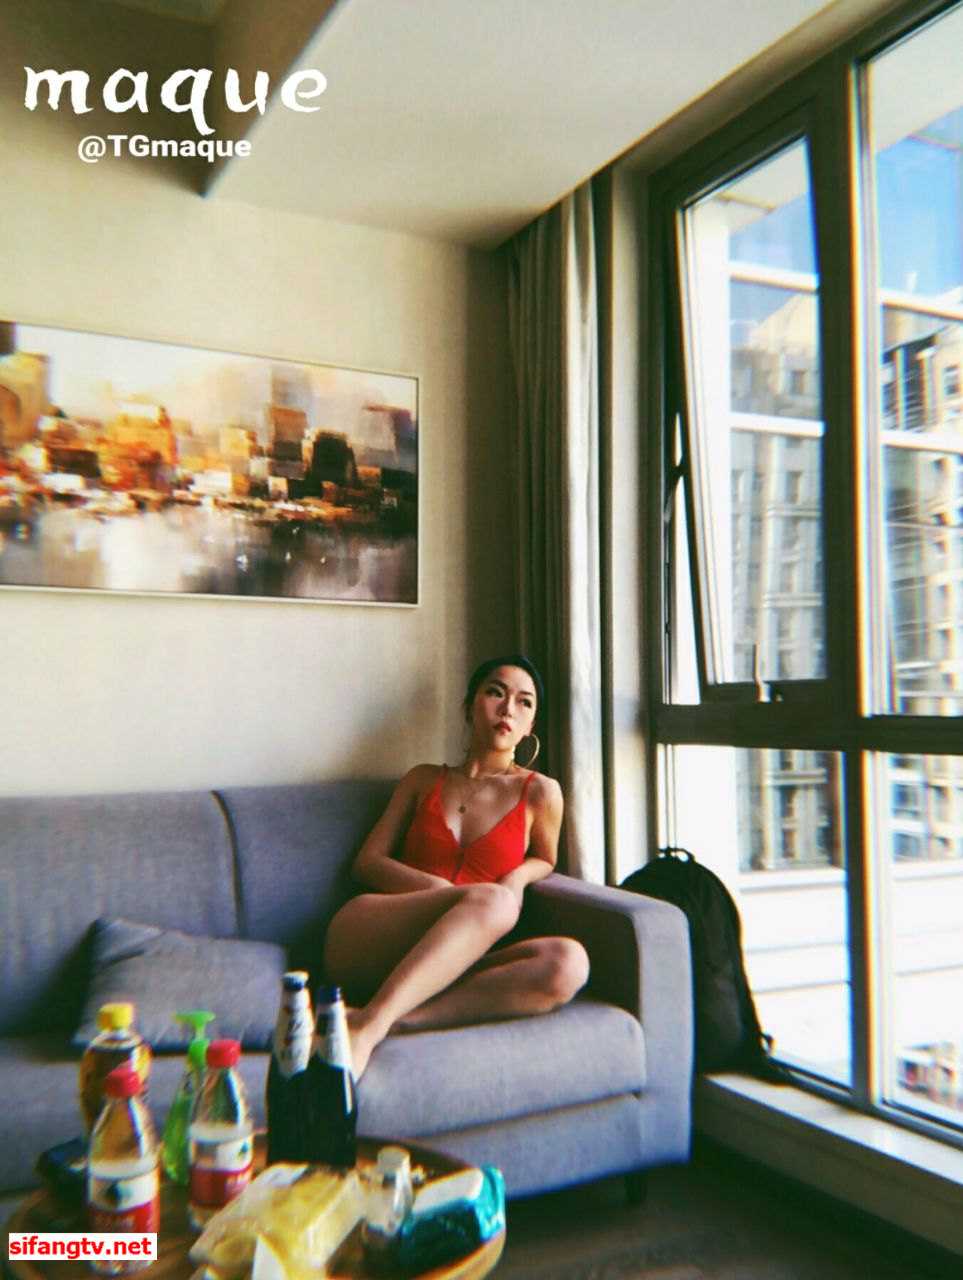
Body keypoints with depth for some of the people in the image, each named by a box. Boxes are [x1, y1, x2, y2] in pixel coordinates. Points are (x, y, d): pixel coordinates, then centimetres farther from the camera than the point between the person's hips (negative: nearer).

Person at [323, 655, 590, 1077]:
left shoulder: (540, 793, 11)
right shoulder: (424, 779, 17)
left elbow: (544, 859, 27)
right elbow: (367, 862, 13)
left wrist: (517, 877, 1)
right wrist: (440, 889, -7)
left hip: (449, 967, 1)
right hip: (362, 943, -1)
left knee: (568, 961, -31)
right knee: (490, 900, -33)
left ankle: (396, 1022, -36)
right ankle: (367, 1026, -40)